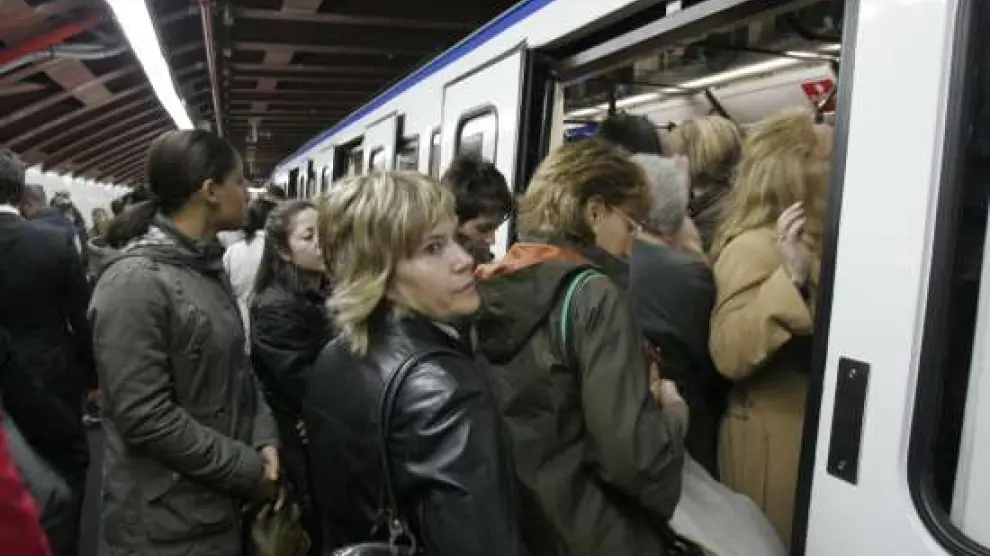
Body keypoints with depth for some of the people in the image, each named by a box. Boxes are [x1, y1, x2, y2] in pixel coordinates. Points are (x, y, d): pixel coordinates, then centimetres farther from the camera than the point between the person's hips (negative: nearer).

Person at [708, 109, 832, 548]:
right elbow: (728, 355, -30)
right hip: (774, 437, -9)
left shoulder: (807, 242, 10)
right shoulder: (754, 246, -20)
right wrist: (790, 278, -36)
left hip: (808, 428, 9)